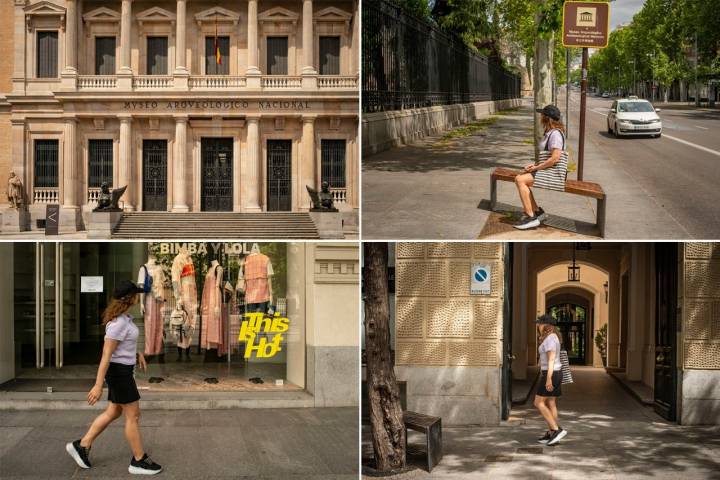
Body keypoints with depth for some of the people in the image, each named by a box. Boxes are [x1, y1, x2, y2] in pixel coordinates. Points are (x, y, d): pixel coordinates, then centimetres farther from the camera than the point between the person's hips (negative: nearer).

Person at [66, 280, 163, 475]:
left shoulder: (123, 317, 6)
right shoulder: (118, 323, -23)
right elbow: (106, 355, -24)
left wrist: (138, 354, 22)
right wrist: (98, 385, -24)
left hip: (122, 370, 10)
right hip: (120, 371, -10)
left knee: (113, 412, 17)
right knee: (133, 415, 0)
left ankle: (82, 446, 23)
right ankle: (139, 461, 10)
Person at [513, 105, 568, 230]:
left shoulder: (555, 134, -17)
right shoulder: (550, 133, 15)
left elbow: (555, 158, -24)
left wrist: (537, 167, -15)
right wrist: (536, 164, 5)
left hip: (553, 172, -10)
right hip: (548, 170, 10)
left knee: (520, 180, -19)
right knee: (519, 178, 2)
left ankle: (531, 217, -16)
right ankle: (537, 211, 4)